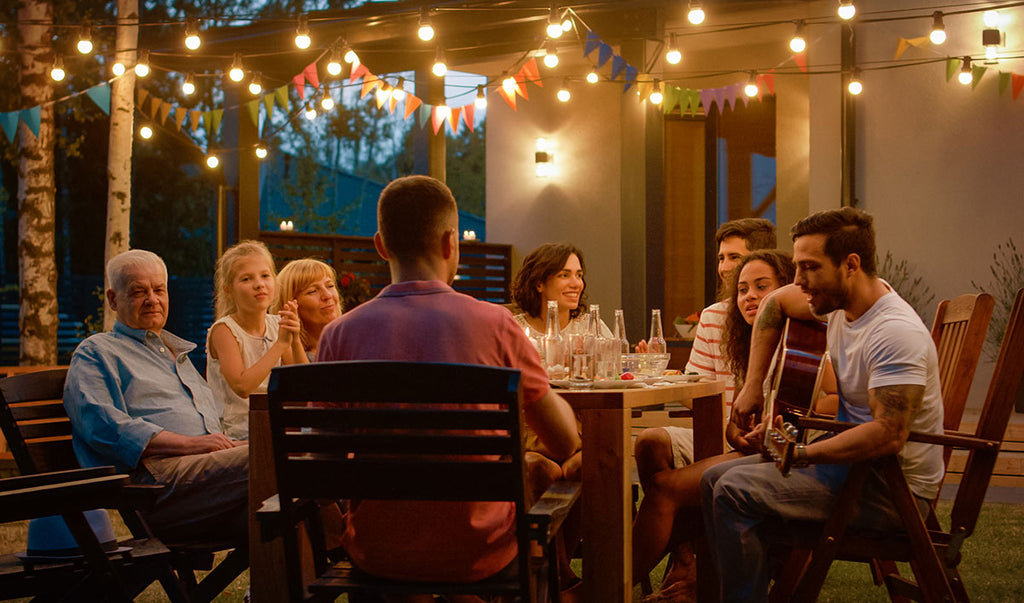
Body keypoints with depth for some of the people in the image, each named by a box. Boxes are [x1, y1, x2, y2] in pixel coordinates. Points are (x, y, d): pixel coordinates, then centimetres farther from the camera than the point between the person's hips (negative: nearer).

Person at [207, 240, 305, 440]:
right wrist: (281, 343, -19)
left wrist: (295, 340, -10)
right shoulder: (223, 330, -7)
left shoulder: (276, 325, 9)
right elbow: (242, 387, -21)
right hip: (238, 434, -6)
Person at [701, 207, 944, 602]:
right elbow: (775, 303, 22)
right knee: (715, 480, 5)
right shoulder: (841, 300, 3)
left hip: (893, 488, -10)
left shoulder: (895, 332, -25)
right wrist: (752, 385, 15)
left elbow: (889, 435, -33)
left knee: (735, 492, -23)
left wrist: (800, 454, -25)